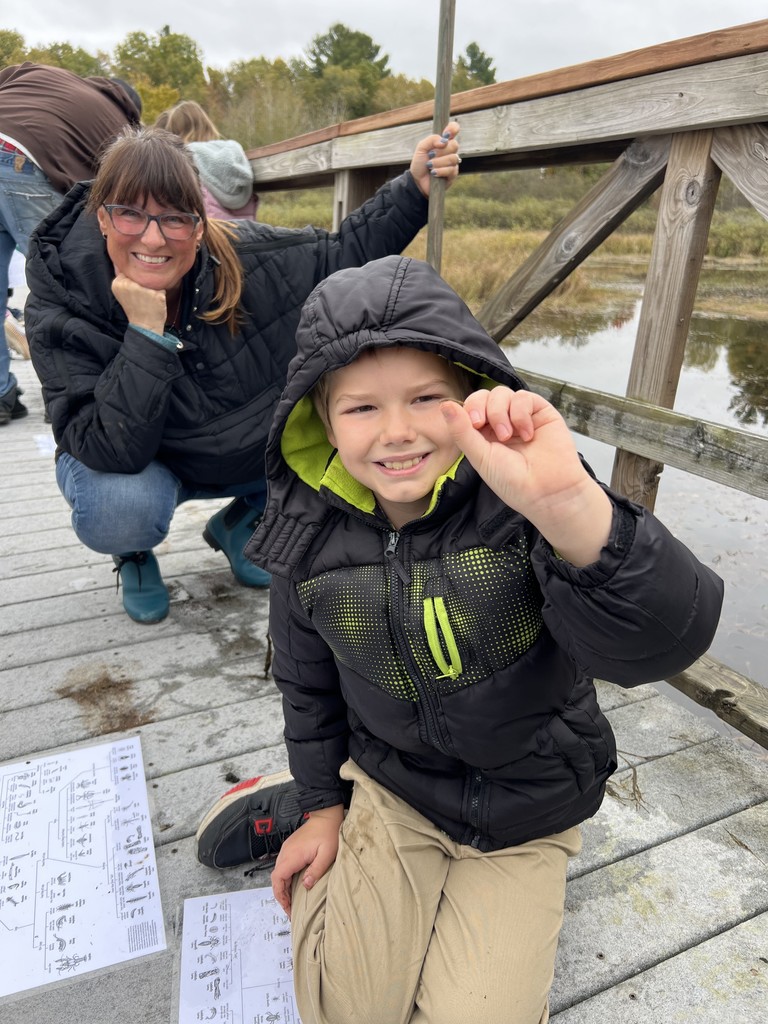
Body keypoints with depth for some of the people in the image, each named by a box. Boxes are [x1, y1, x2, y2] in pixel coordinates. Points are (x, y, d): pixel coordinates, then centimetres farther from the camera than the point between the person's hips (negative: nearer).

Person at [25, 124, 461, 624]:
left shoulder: (242, 255, -20)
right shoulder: (59, 311, -26)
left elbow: (342, 254, -3)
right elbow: (110, 453, -34)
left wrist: (415, 189, -13)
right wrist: (146, 334, -42)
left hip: (254, 453, 4)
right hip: (133, 467, -3)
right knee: (120, 511, -36)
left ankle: (240, 524, 11)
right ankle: (135, 555, 6)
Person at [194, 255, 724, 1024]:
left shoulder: (517, 502, -26)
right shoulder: (314, 533, -14)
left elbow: (661, 642, -41)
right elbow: (309, 681, 3)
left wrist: (572, 507, -58)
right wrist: (323, 803, 8)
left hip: (527, 809, -1)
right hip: (391, 782, 2)